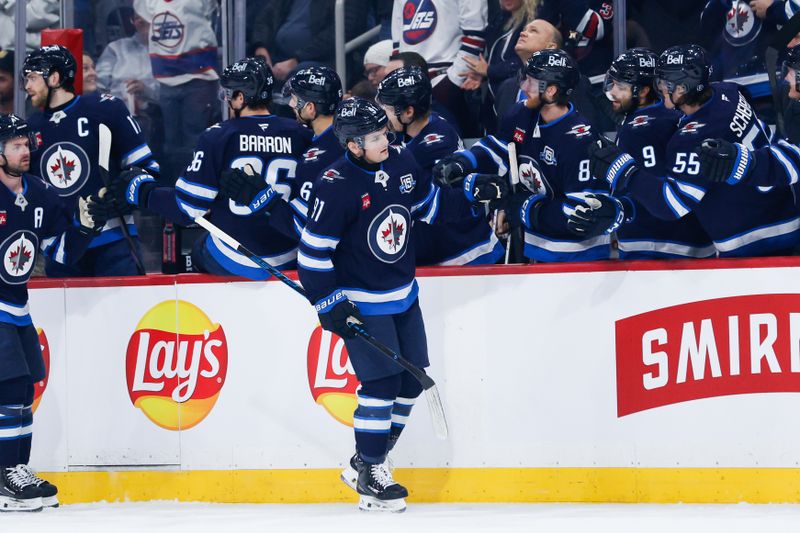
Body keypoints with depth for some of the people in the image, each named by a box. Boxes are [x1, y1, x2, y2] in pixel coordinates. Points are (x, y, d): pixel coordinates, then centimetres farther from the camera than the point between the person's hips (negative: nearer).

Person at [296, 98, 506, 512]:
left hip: (403, 296, 8)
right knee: (381, 384, -12)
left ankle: (368, 458, 27)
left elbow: (430, 204, 16)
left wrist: (471, 193, 3)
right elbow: (313, 250, -17)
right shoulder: (336, 187, -22)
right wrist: (329, 304, -18)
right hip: (361, 303, -8)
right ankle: (370, 478, 0)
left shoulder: (402, 163, -2)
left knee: (411, 381, 11)